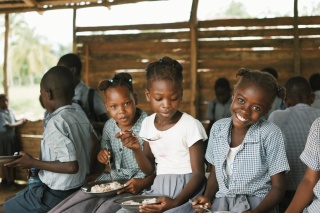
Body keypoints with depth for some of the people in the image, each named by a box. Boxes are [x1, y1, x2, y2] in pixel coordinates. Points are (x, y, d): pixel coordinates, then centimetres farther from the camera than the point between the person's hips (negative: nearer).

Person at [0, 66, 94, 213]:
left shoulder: (56, 123, -23)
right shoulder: (81, 118, 0)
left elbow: (71, 166, -29)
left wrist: (33, 163, -18)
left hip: (55, 194, -8)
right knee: (17, 197, 25)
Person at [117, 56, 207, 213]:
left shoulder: (191, 125, -12)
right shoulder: (147, 123, 4)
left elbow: (198, 174, -11)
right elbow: (149, 170, 12)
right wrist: (137, 149, -7)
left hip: (186, 191, -5)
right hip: (159, 189, 5)